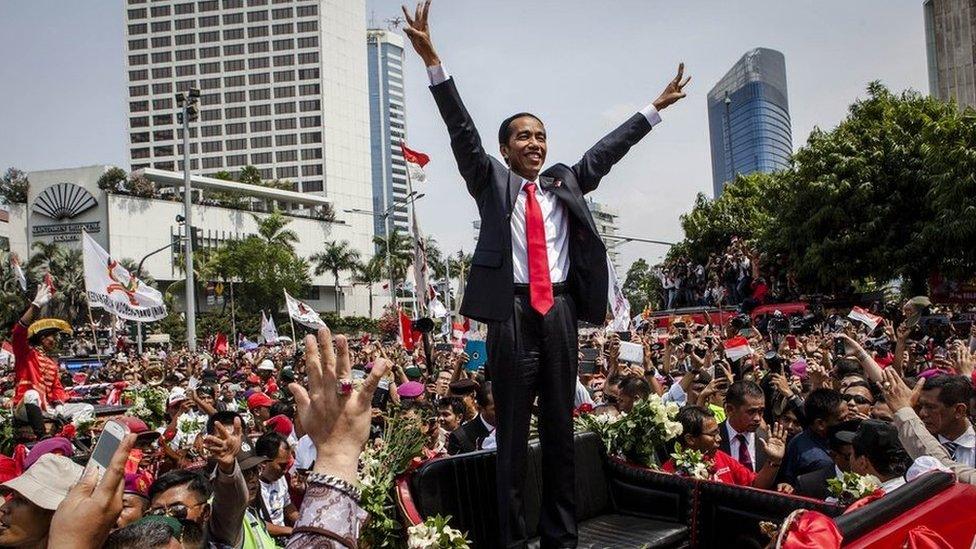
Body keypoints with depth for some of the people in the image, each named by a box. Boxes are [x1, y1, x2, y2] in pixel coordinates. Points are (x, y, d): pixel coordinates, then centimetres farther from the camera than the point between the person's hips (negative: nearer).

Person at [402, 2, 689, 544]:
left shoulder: (565, 181, 16)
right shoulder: (491, 180, 6)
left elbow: (607, 149, 20)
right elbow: (463, 130, -4)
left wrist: (656, 107, 22)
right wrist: (433, 61, -14)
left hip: (560, 311, 4)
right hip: (511, 311, -3)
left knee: (561, 428, 10)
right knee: (512, 432, 3)